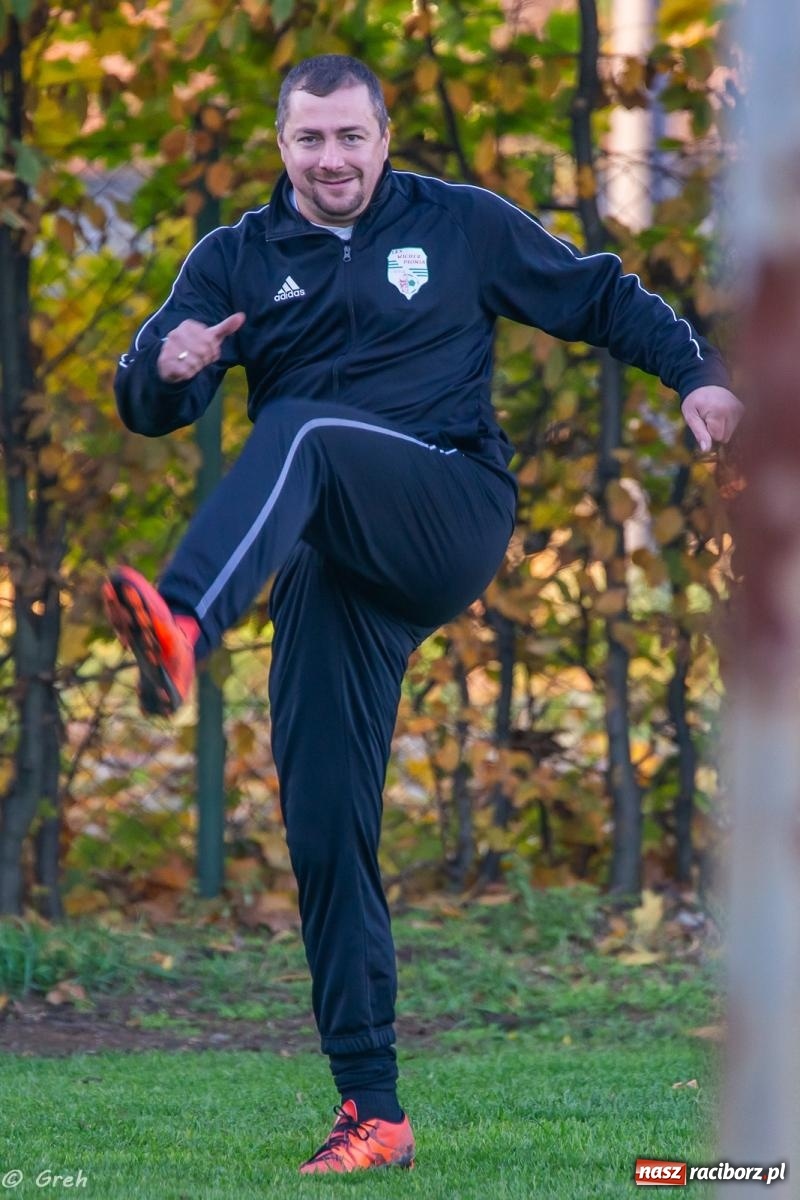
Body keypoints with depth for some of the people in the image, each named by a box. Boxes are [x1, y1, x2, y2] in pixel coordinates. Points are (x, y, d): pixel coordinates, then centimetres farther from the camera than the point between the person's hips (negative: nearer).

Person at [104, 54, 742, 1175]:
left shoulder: (461, 226, 14)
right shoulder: (236, 260, 16)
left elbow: (598, 296, 21)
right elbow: (149, 408, 6)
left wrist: (695, 370, 6)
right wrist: (166, 367, -17)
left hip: (454, 518, -3)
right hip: (335, 567, 3)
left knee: (302, 430, -34)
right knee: (324, 822, -8)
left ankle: (182, 626, -63)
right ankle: (371, 1108, -4)